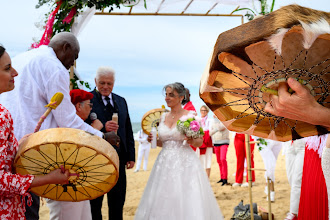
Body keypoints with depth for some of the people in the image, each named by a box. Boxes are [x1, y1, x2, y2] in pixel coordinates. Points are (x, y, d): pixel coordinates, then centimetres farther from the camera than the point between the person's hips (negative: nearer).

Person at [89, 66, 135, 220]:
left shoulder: (121, 101, 14)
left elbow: (128, 130, 16)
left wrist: (131, 155, 11)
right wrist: (102, 128, -28)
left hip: (118, 159, 5)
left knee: (118, 202, 14)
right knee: (94, 202, 8)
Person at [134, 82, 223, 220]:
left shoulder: (190, 116, -4)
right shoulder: (163, 117, 11)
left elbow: (200, 142, 0)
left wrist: (192, 141, -20)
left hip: (184, 163, -5)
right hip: (165, 163, 5)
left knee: (186, 201, -5)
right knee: (162, 201, 6)